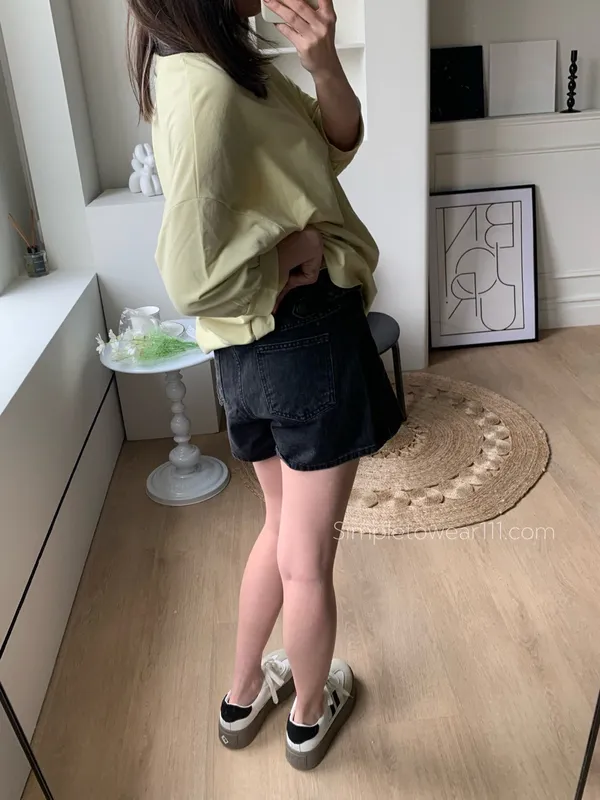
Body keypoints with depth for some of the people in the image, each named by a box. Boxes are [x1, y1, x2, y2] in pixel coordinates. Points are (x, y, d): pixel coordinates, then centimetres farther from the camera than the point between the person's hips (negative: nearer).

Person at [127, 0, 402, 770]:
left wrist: (323, 62, -10)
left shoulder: (232, 62, 8)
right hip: (306, 347, -9)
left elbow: (337, 143, 8)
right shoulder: (203, 87, -21)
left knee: (283, 527, 26)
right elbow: (196, 279, -27)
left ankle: (242, 698, 45)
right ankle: (310, 715, 41)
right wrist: (298, 253, -13)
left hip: (255, 353, 9)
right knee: (306, 560, 12)